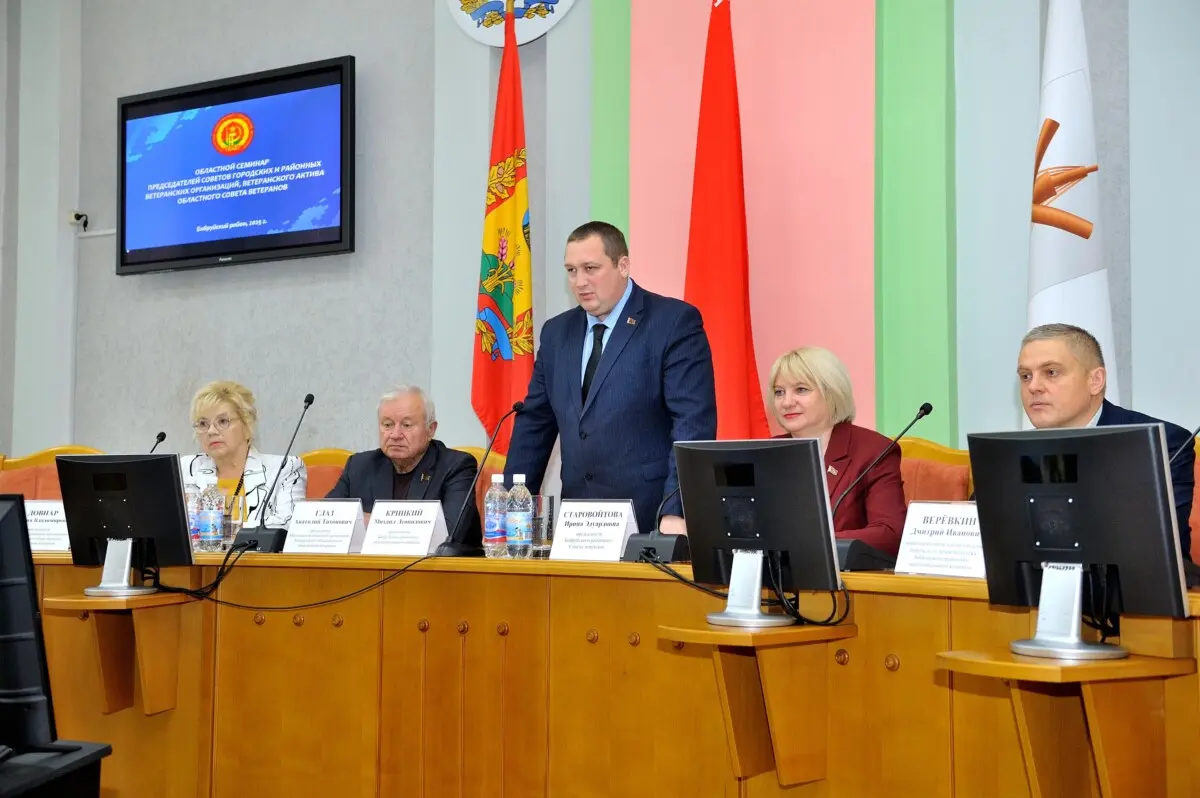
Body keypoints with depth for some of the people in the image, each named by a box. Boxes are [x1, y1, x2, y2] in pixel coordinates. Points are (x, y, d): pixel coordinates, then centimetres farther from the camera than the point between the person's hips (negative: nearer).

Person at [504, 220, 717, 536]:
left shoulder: (675, 322, -6)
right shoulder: (556, 332, 13)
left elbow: (694, 423, -14)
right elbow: (534, 424, 15)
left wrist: (675, 512, -22)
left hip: (653, 521, -5)